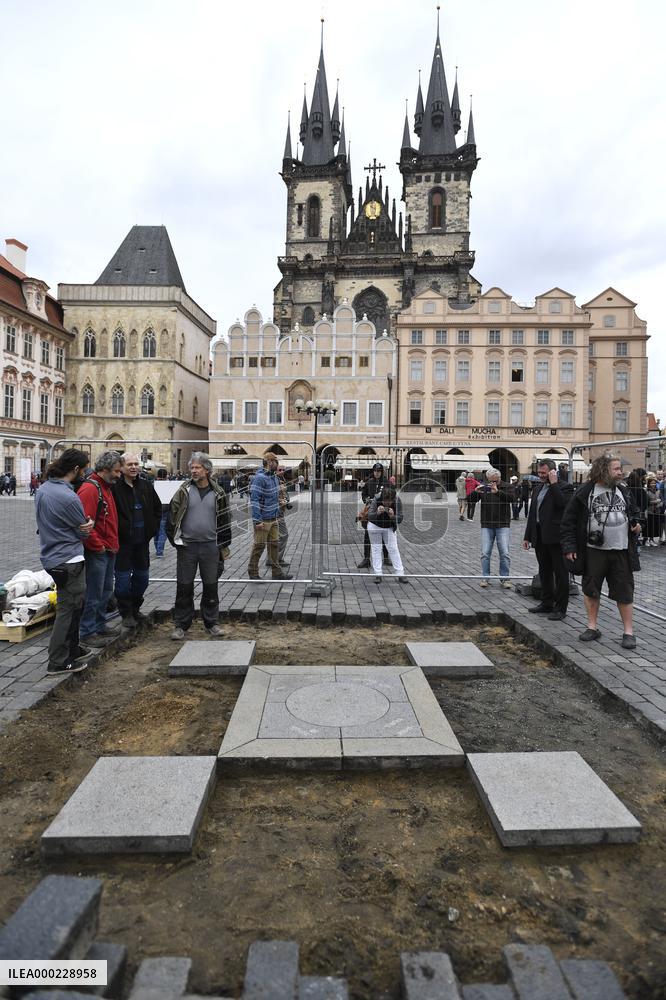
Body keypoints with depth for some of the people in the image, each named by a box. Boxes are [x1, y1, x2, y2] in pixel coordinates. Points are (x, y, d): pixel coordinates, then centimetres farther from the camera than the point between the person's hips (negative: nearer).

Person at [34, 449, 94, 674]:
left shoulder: (43, 489, 5)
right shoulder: (68, 497, -23)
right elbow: (84, 531, -12)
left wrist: (84, 525, -2)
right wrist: (88, 525, 10)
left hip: (51, 557, 9)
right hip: (69, 560, -9)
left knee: (73, 605, 21)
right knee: (68, 609, 1)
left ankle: (72, 648, 34)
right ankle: (58, 661, 9)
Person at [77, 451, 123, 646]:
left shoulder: (106, 487, 15)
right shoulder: (89, 489, -16)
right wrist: (98, 546, -16)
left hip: (109, 550, 10)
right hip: (97, 552, -10)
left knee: (106, 591, 18)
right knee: (94, 594, -1)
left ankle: (100, 625, 31)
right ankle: (87, 632, 10)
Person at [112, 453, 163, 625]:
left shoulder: (146, 485, 6)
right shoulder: (114, 486, -11)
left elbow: (158, 508, 16)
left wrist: (153, 529, 8)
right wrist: (116, 532, -11)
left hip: (142, 540, 6)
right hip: (122, 541, -5)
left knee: (142, 576, 14)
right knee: (123, 578, 2)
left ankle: (135, 608, 31)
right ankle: (126, 613, 15)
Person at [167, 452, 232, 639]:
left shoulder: (218, 493, 3)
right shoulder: (184, 491, 0)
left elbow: (225, 520, 7)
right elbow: (172, 517, 3)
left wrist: (224, 546, 5)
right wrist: (176, 540, -2)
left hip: (210, 545, 1)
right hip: (187, 546, -1)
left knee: (211, 586, 9)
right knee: (184, 587, 5)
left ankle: (211, 622, 22)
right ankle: (181, 625, 17)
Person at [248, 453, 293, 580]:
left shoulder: (274, 477, 11)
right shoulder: (260, 478, -17)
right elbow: (254, 500, -21)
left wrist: (277, 515, 17)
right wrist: (257, 521, -23)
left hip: (274, 519, 9)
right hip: (263, 520, -8)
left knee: (274, 544, 12)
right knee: (259, 545, 2)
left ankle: (277, 572, 20)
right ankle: (253, 572, 15)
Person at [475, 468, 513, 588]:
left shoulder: (506, 487, 1)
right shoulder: (483, 487, 6)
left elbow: (510, 498, -19)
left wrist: (497, 492, -35)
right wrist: (476, 492, -21)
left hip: (503, 526, -1)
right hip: (486, 525, 2)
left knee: (504, 553, -3)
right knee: (485, 553, 0)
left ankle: (504, 578, 8)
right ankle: (485, 577, 11)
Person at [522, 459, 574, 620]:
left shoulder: (564, 486, -6)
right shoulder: (538, 488, 16)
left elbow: (562, 503, -26)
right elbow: (532, 513, 17)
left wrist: (554, 484, -19)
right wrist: (527, 536, 15)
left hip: (556, 537, -8)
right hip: (540, 537, 8)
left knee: (560, 573, 1)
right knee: (544, 571, 16)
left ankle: (560, 608, 7)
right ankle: (547, 603, 27)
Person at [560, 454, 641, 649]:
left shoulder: (623, 491, 10)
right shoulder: (584, 493, -4)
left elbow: (633, 512, 26)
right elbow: (569, 521, -3)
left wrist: (636, 524, 3)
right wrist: (569, 546, -9)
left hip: (621, 552, 3)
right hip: (594, 551, -2)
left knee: (625, 593, 5)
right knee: (591, 590, 8)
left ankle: (628, 632, 16)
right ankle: (592, 627, 23)